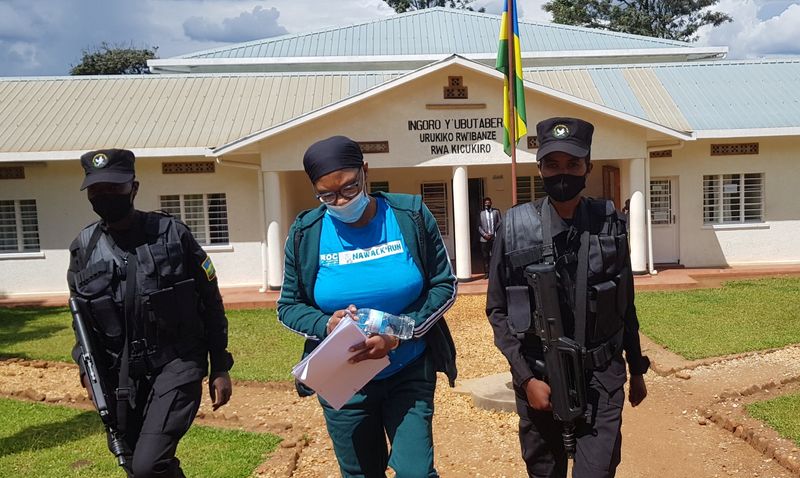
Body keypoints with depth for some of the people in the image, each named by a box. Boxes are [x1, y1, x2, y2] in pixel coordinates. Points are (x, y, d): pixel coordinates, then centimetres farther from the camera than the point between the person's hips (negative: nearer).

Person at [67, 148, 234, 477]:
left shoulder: (172, 234, -6)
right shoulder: (83, 248, 3)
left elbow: (210, 302, -1)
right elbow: (82, 318, 14)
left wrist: (220, 368, -1)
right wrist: (89, 372, 0)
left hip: (178, 362, -4)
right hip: (121, 374, 4)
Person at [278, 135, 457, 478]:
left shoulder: (411, 215, -10)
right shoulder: (306, 234, -7)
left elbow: (444, 286, -5)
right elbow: (289, 306, 1)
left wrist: (399, 334, -19)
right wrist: (325, 325, -21)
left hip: (409, 372, -1)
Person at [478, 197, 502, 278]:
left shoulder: (496, 211, 8)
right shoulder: (481, 213, 5)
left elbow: (499, 222, 4)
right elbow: (479, 226, 2)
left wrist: (494, 233, -6)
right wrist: (484, 234, -10)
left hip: (494, 237, 0)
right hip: (484, 238, 0)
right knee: (485, 256, 2)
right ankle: (486, 272, 8)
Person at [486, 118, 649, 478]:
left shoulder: (609, 223, -2)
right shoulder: (515, 227, -8)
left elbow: (625, 304, 8)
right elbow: (498, 310, -4)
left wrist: (637, 369, 12)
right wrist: (526, 378, -9)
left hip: (601, 377, 1)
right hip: (538, 378, 0)